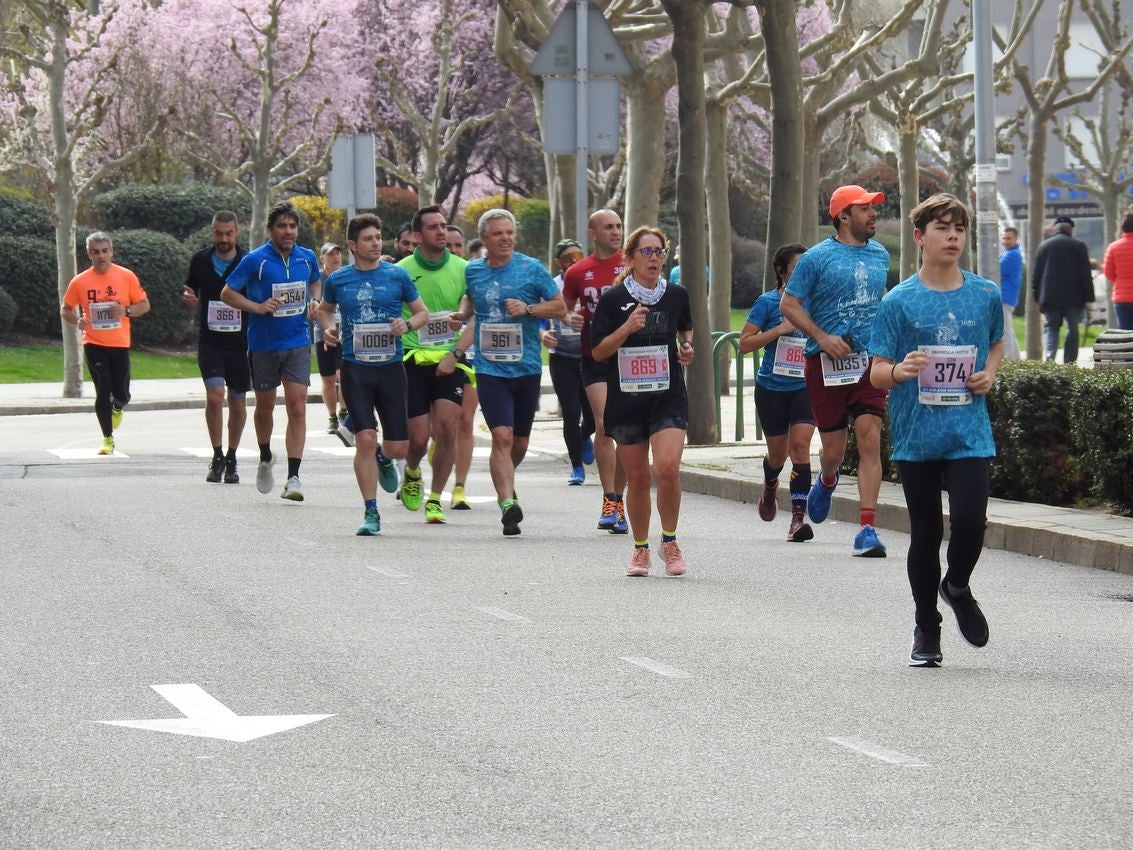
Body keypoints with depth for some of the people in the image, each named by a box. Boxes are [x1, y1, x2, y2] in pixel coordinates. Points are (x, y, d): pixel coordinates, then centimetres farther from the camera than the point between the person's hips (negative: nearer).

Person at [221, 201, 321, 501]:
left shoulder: (307, 258, 2)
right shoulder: (255, 260, -10)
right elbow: (227, 293, -5)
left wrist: (314, 302, 3)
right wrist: (258, 307, -18)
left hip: (298, 343, 1)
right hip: (263, 344, -1)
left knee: (297, 407, -11)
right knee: (265, 406, 13)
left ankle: (293, 477, -12)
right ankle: (265, 459, 40)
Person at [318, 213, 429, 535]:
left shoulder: (397, 276, 2)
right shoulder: (338, 280, 5)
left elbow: (423, 312, 11)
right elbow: (324, 309, 24)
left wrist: (407, 324, -10)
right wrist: (328, 328, 3)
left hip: (390, 367, 1)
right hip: (355, 368, -1)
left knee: (398, 447, 1)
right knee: (365, 439, -12)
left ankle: (383, 459, 40)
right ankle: (371, 513, -2)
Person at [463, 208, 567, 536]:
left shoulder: (531, 269, -1)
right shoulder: (472, 272, 6)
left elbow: (560, 308, 2)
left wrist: (528, 308, -12)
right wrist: (460, 315, 8)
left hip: (527, 369, 1)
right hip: (490, 369, -1)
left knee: (520, 441, 13)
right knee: (502, 436, -17)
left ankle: (506, 482, 42)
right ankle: (507, 503, -23)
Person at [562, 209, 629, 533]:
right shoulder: (577, 272, 5)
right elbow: (564, 309, 17)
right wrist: (572, 319, -4)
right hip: (595, 357, 0)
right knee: (604, 425, -14)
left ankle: (617, 500, 16)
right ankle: (610, 502, -13)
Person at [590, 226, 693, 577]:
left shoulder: (677, 296, 5)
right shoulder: (613, 299, -2)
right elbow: (597, 351, -3)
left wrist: (688, 348, 5)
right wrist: (627, 329, -18)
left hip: (668, 398, 0)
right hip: (626, 399, 0)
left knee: (667, 468, -18)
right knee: (638, 478, 6)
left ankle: (669, 542, -1)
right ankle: (641, 548, 22)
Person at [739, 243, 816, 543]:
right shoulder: (768, 302, -4)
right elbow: (745, 343, -8)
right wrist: (780, 329, -17)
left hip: (805, 386, 1)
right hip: (772, 387, -1)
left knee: (800, 445, -16)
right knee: (778, 453, 10)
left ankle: (798, 518, -18)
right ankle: (770, 485, 47)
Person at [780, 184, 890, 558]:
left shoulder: (880, 255, 11)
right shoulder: (818, 257, -4)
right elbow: (789, 304, -3)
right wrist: (823, 338, -14)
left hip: (870, 361, 3)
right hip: (827, 365, -3)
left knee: (870, 442, -11)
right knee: (833, 449, 5)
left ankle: (867, 529, -12)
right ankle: (827, 481, 43)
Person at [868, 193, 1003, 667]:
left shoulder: (986, 296, 5)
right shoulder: (899, 302, -1)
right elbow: (876, 374, 0)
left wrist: (990, 374, 3)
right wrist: (898, 371, -23)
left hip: (970, 434, 1)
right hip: (916, 435, -1)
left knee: (970, 519, -16)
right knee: (926, 532, 5)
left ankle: (957, 587, 16)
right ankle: (926, 629, 21)